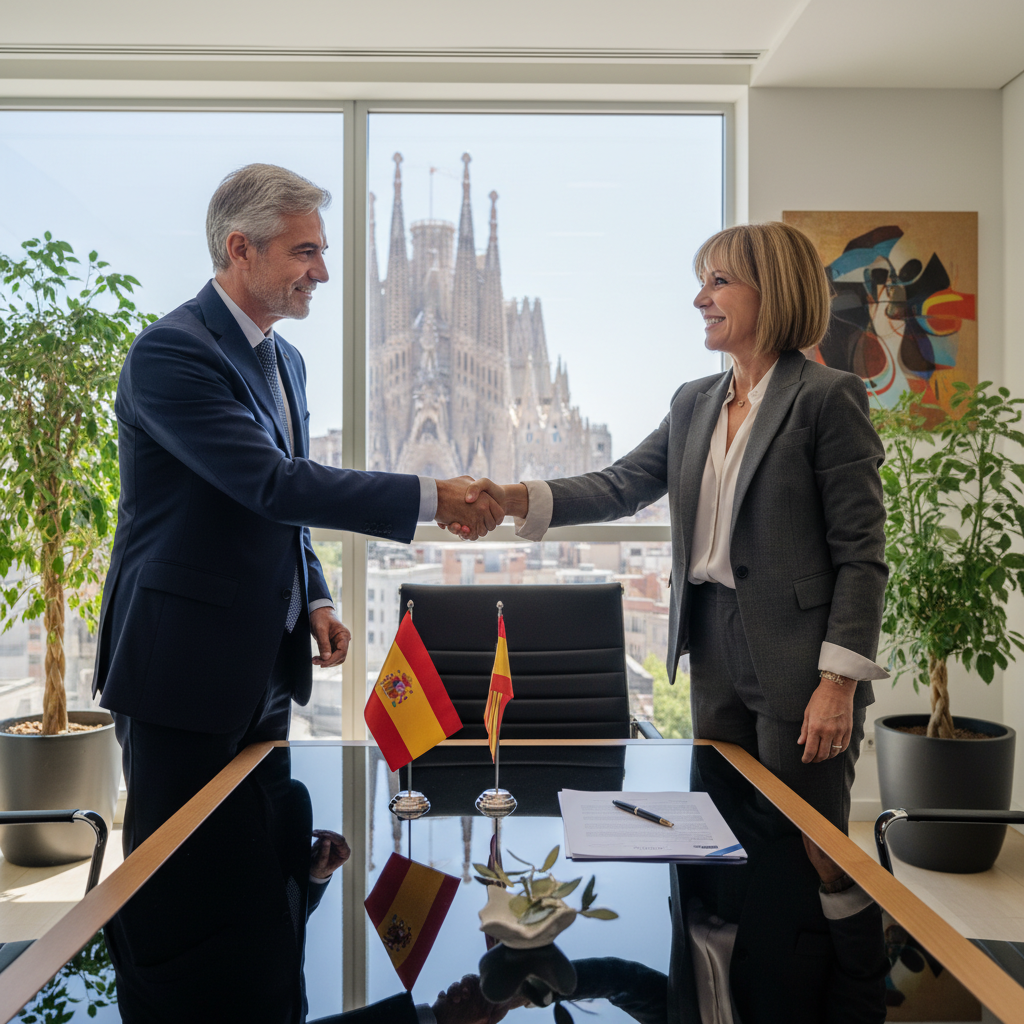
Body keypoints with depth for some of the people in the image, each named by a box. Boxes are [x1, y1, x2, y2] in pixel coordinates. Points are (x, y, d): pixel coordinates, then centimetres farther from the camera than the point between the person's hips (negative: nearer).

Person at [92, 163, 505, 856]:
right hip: (184, 667, -8)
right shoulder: (171, 351, -16)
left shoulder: (286, 360, 12)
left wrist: (315, 599, 6)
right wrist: (431, 498, -25)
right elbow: (272, 484, -26)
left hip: (266, 664, 8)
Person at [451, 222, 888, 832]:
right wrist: (513, 499, -9)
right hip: (713, 652, 6)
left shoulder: (828, 397, -8)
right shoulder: (694, 402, 12)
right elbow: (621, 487, 5)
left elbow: (861, 552, -10)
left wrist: (839, 681, -15)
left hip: (797, 661, -6)